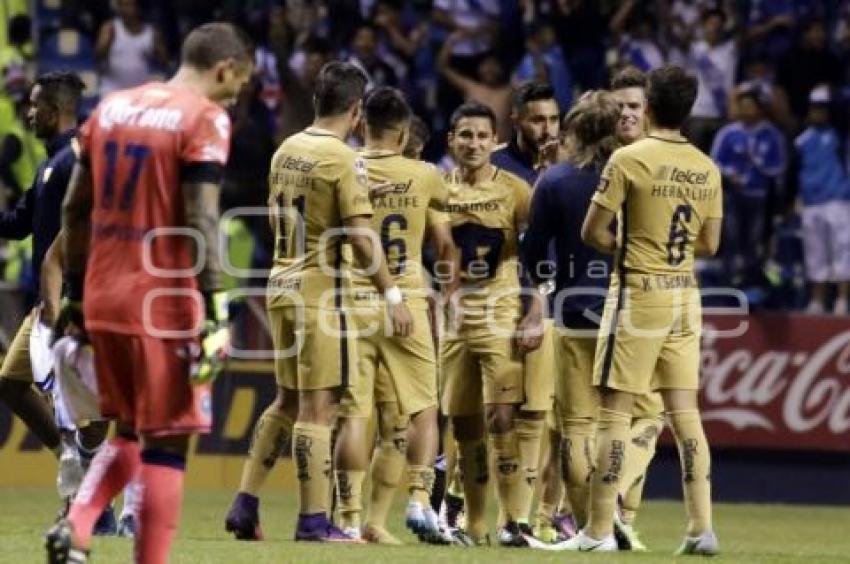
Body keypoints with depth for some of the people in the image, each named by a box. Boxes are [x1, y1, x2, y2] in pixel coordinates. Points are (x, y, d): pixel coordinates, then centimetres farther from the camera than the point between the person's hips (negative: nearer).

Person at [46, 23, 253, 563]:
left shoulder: (111, 108, 12)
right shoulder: (205, 119, -9)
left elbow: (75, 210, 13)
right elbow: (200, 222, -17)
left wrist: (75, 291, 20)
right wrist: (216, 312, -17)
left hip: (105, 299, 7)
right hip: (166, 305, -7)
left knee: (129, 434, 19)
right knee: (167, 443, 1)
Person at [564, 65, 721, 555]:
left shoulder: (630, 159, -11)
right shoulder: (706, 169, 5)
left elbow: (593, 232, -9)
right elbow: (709, 244, 10)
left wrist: (625, 248, 8)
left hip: (639, 294, -5)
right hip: (685, 295, 5)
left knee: (616, 411, -1)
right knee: (685, 411, 7)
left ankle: (599, 529, -1)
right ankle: (702, 527, 2)